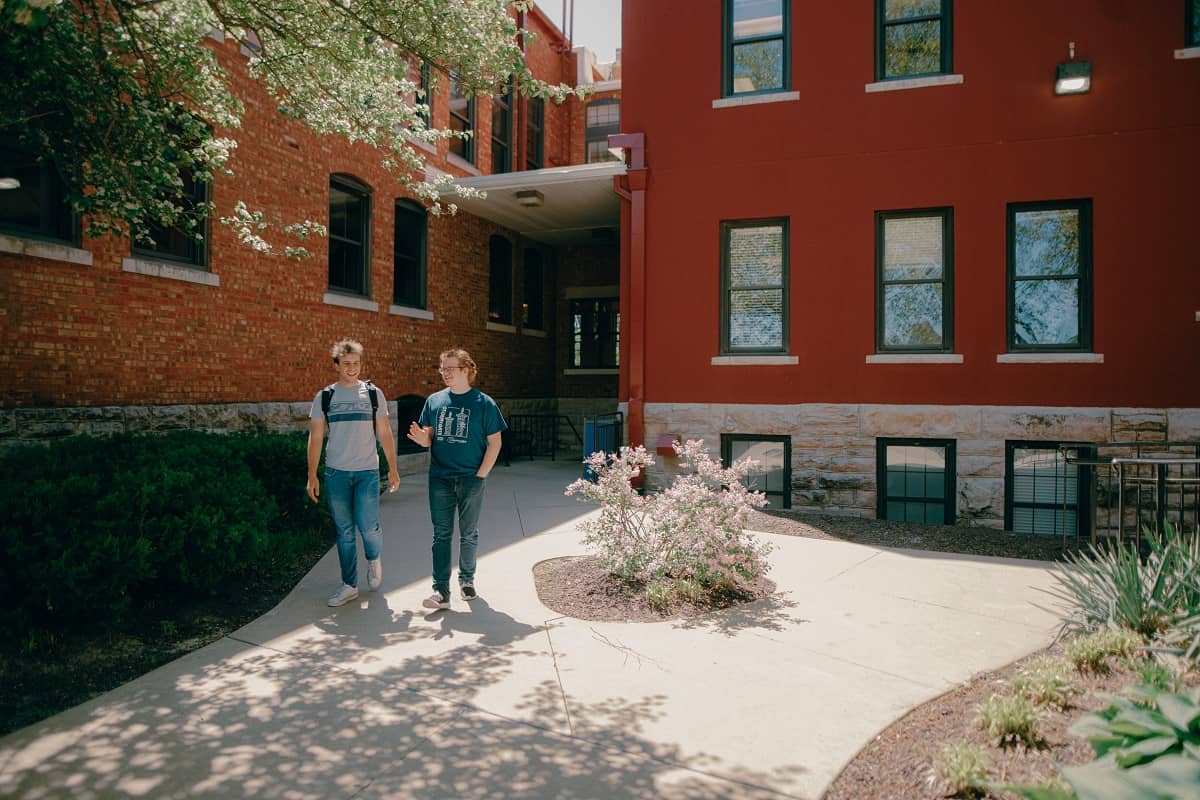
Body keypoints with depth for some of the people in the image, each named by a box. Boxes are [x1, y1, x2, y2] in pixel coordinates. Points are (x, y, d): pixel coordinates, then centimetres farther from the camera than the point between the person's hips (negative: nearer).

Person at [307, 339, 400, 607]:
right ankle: (349, 585, 19)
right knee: (344, 532, 6)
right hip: (335, 473, 1)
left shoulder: (374, 394, 3)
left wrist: (393, 469, 2)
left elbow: (384, 433, 5)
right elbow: (315, 438, 4)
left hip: (367, 472, -1)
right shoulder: (324, 397, 3)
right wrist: (312, 476, -1)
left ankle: (374, 559, 26)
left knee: (368, 527, -7)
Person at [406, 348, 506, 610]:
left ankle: (467, 580, 29)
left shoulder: (484, 403, -6)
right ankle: (441, 591, 5)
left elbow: (495, 443, -4)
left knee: (469, 533, 11)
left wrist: (480, 475, -10)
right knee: (441, 534, 2)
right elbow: (430, 438, 11)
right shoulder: (434, 400, 4)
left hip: (471, 479, -2)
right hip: (440, 478, 2)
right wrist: (422, 439, -13)